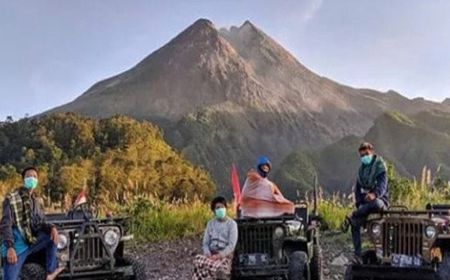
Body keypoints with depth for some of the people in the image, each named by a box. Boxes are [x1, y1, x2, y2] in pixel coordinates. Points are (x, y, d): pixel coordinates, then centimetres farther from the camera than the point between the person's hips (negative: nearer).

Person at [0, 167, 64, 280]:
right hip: (16, 247, -6)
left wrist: (51, 228, -9)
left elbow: (40, 223, 14)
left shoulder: (34, 201, 13)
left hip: (31, 242, 6)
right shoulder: (11, 198, -9)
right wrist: (9, 247, -26)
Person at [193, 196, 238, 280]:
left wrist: (219, 255, -20)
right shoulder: (210, 224, 15)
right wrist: (207, 253, -10)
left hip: (225, 255, -3)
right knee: (198, 260, -31)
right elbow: (205, 243, 12)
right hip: (211, 255, 4)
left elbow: (232, 245, -8)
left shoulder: (232, 224, 1)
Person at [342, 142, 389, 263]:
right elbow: (358, 188, 17)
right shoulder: (362, 169, 17)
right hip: (365, 203, 5)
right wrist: (359, 204, 1)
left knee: (375, 202, -44)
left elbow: (382, 183, -18)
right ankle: (357, 255, -17)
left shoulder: (379, 165, -3)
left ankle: (351, 217, -31)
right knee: (355, 225, -18)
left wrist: (375, 194, -40)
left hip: (380, 200, -5)